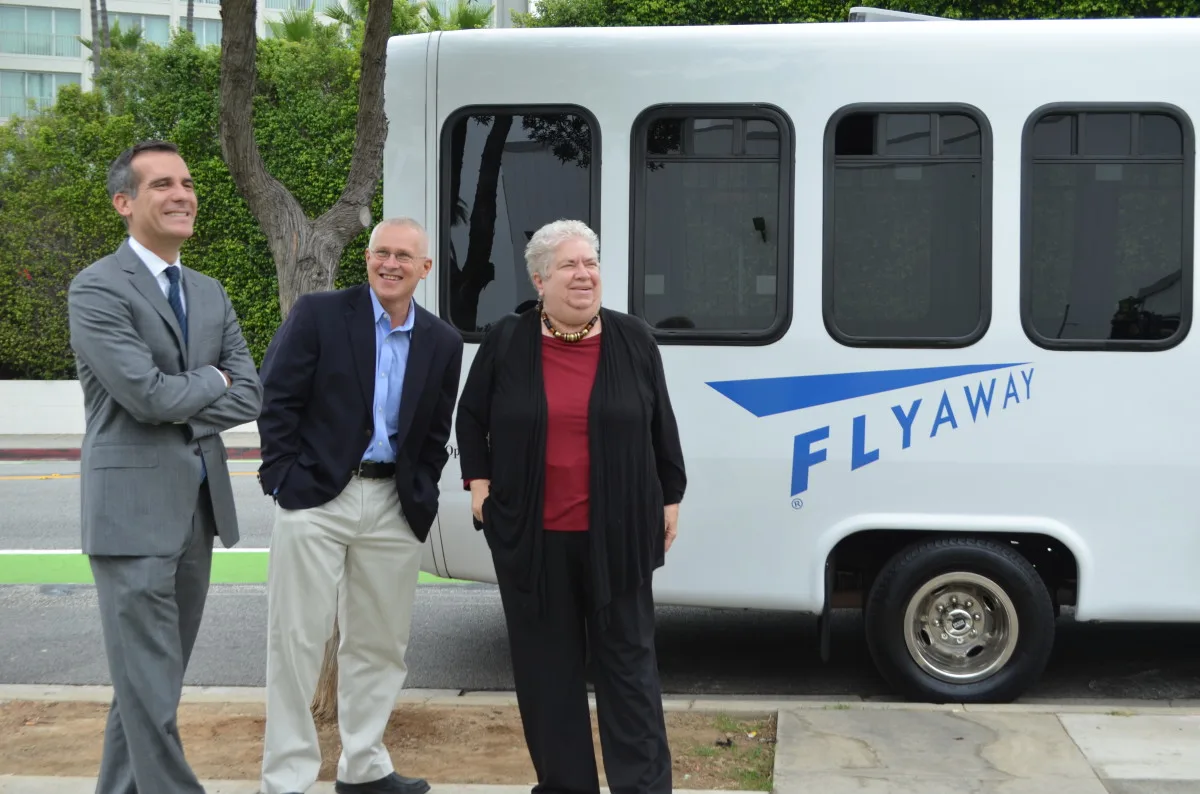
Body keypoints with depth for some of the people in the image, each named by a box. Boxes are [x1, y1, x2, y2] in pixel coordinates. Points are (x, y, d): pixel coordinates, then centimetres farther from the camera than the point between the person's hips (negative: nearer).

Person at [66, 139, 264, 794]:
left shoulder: (209, 293, 14)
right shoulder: (97, 290, -9)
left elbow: (250, 394, 7)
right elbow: (147, 393, -19)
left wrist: (184, 412, -8)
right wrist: (211, 380, -2)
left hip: (198, 509, 7)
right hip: (135, 511, -7)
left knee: (156, 677, 15)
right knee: (149, 686, -4)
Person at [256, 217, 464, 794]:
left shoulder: (442, 343, 8)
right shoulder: (318, 314, -3)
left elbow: (435, 433, 13)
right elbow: (278, 401, -5)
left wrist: (421, 499, 5)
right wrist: (283, 481, -10)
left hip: (394, 508, 4)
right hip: (315, 499, -4)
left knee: (380, 644, 13)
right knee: (297, 642, -1)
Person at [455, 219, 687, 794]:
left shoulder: (633, 341, 2)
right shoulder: (505, 343, 2)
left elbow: (661, 426, 8)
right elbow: (470, 418, 13)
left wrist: (670, 498, 9)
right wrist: (479, 483, 4)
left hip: (616, 532, -1)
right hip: (531, 533, 1)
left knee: (628, 659, 4)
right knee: (546, 663, 7)